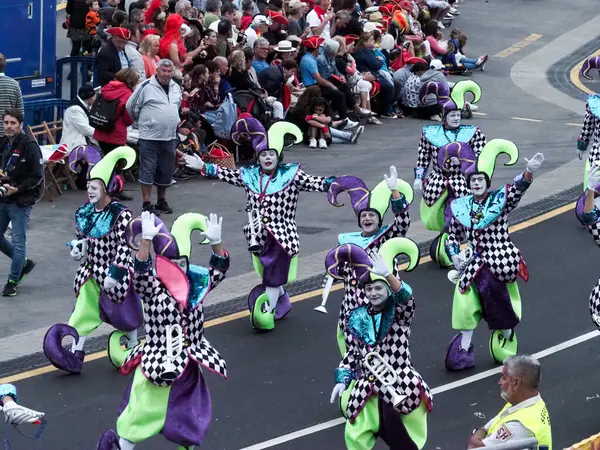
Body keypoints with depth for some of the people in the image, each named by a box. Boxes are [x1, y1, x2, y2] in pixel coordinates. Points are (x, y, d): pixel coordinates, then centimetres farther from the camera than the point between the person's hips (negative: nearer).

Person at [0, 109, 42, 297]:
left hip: (21, 202, -7)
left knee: (18, 242, -1)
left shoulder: (29, 146, -14)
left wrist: (16, 189, -21)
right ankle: (24, 263, 31)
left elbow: (37, 177, -16)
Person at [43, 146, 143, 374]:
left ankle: (133, 347, 32)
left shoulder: (121, 215, -21)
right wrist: (78, 247, -5)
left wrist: (115, 274, -26)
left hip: (114, 273, -6)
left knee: (123, 309, 11)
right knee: (84, 309, 4)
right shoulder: (85, 212, 0)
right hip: (91, 271, 6)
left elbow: (125, 248, -22)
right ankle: (76, 351, 7)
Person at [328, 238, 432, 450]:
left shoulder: (399, 313, -2)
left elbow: (406, 298, -25)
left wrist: (388, 274, -41)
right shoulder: (357, 317, 9)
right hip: (368, 385, 3)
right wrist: (342, 379, 4)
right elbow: (352, 352, 15)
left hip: (399, 383, -3)